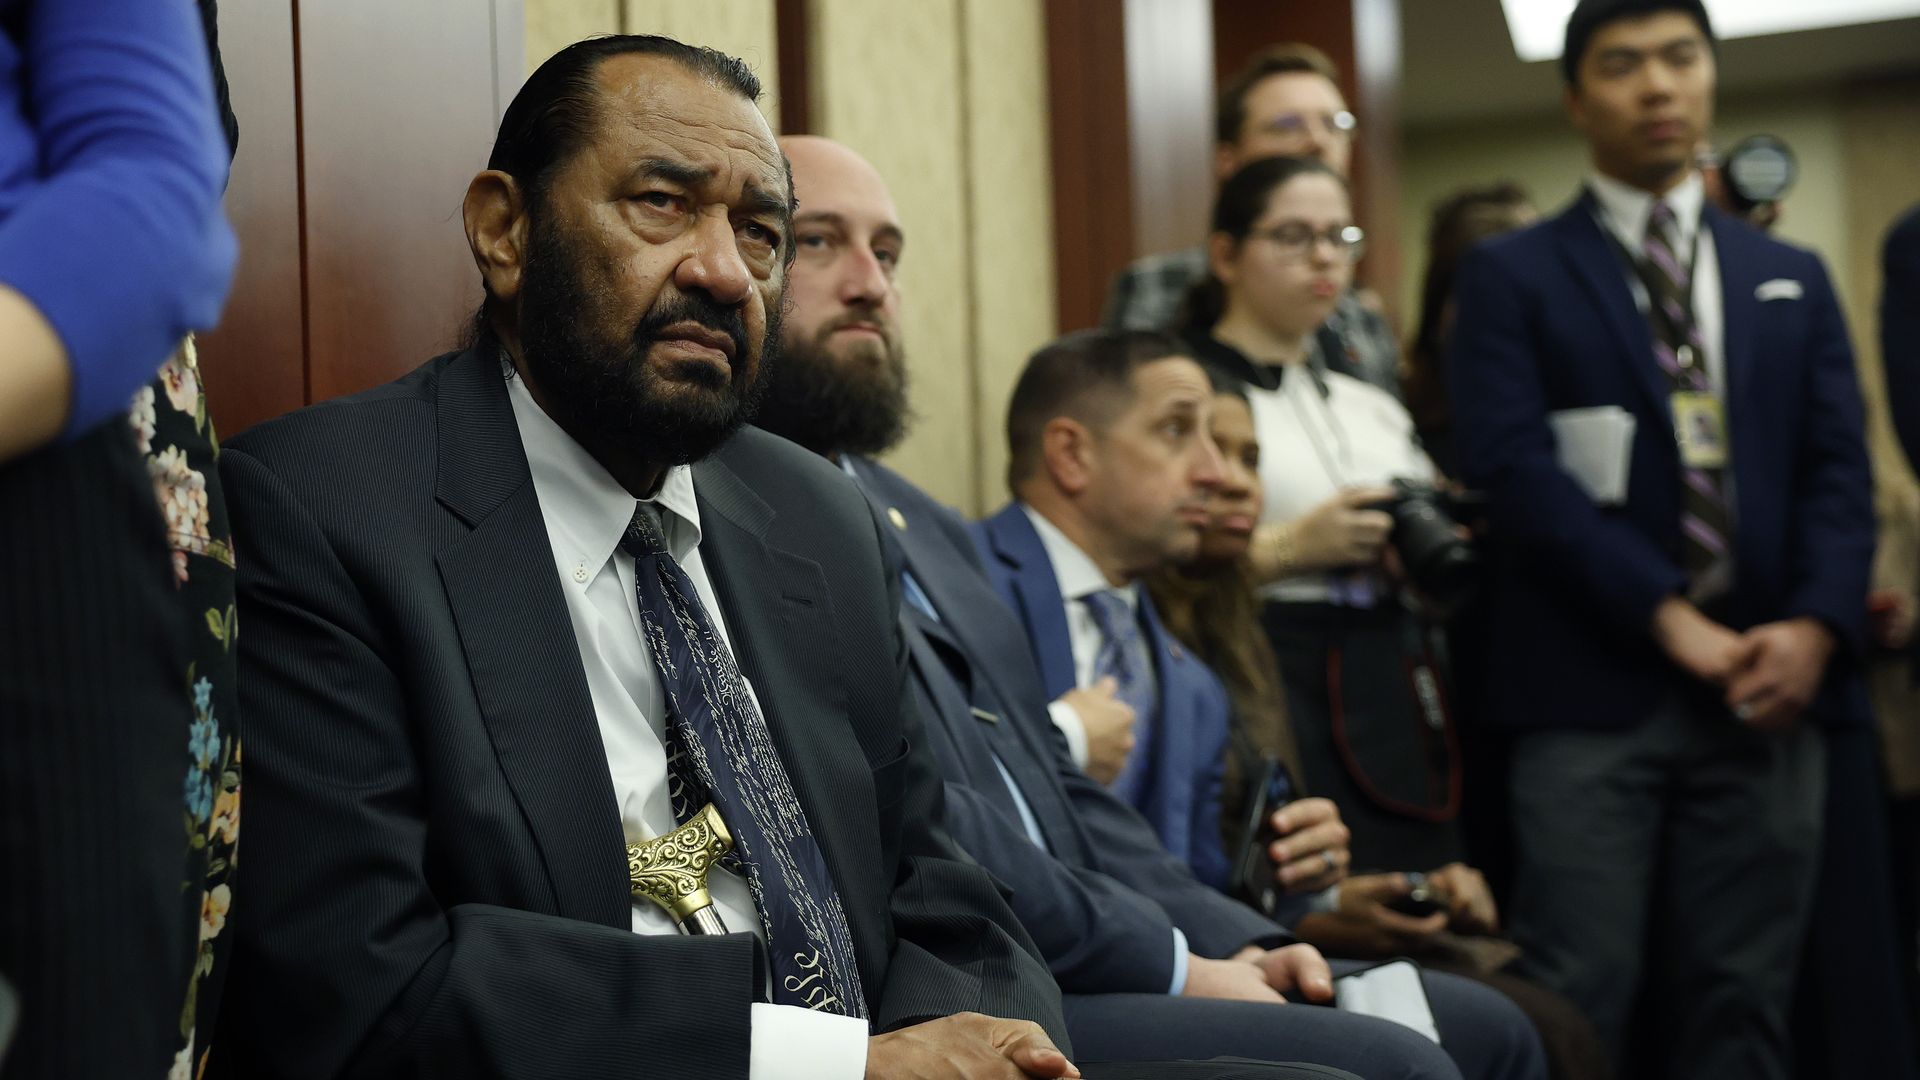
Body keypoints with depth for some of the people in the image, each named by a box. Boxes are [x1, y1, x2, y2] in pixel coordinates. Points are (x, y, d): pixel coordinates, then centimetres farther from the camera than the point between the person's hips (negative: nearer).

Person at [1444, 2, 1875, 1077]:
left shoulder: (1794, 280, 18)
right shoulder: (1513, 278, 6)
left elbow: (1839, 470, 9)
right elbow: (1519, 469, -6)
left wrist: (1814, 625, -9)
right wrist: (1671, 619, -13)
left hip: (1770, 691, 3)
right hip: (1593, 694, -3)